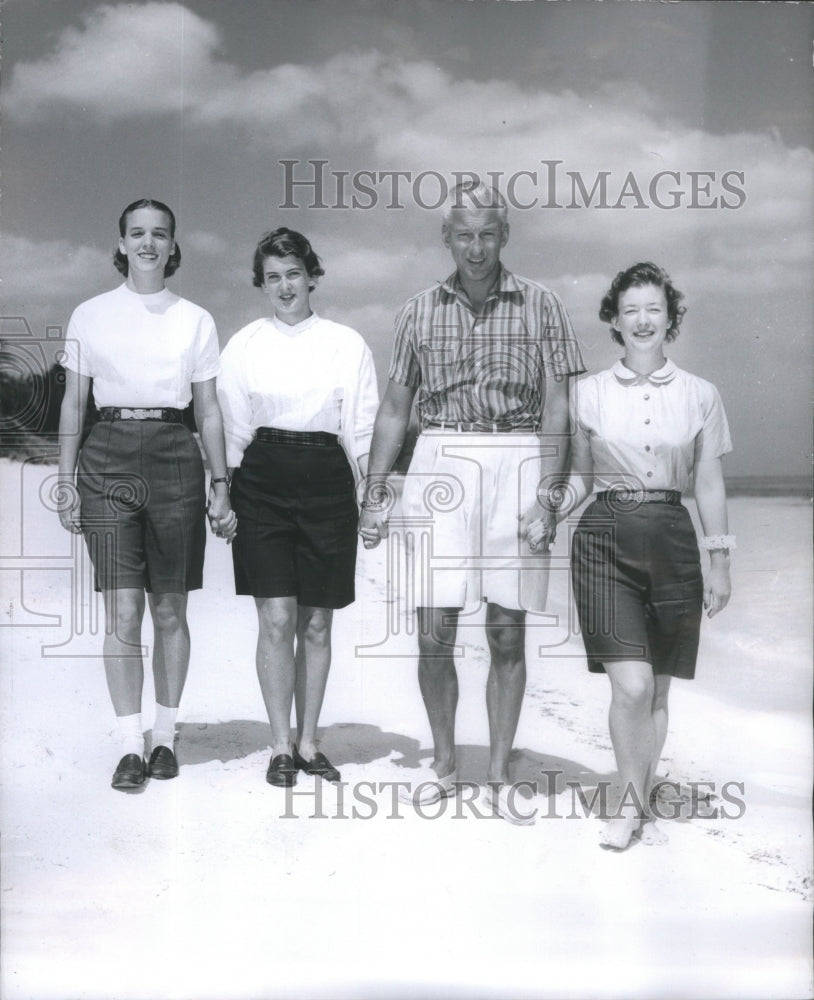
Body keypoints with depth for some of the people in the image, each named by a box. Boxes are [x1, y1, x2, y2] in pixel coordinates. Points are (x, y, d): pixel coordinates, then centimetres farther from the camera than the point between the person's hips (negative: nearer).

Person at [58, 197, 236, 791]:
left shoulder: (195, 321, 7)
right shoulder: (91, 316, 8)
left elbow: (209, 411, 9)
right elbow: (73, 404, 10)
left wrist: (221, 486, 5)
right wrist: (66, 482, 6)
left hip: (174, 457, 0)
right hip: (109, 457, 0)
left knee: (170, 610, 5)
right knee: (122, 612, -5)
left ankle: (166, 736, 18)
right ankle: (131, 745, 3)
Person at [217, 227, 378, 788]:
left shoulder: (347, 345, 7)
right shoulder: (244, 346, 7)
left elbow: (363, 431, 7)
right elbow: (232, 429, 9)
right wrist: (227, 496, 5)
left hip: (326, 483, 1)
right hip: (263, 482, 0)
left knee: (317, 624, 6)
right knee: (277, 619, -6)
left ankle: (308, 743, 20)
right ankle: (281, 746, 7)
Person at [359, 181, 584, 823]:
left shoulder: (540, 306, 4)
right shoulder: (420, 312, 10)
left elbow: (557, 409, 0)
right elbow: (395, 410, 14)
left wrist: (548, 493, -9)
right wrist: (375, 494, 9)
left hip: (518, 465, -1)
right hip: (439, 465, 2)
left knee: (508, 633, 3)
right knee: (434, 632, 0)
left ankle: (499, 777, 15)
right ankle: (443, 763, 20)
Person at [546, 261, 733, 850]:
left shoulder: (700, 396, 6)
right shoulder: (589, 393, 4)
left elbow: (710, 485, 8)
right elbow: (580, 478, 10)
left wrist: (721, 565, 7)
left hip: (672, 542, 2)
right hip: (606, 541, -1)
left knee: (658, 690, 8)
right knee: (631, 686, -12)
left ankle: (640, 804, 25)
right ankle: (632, 802, 8)